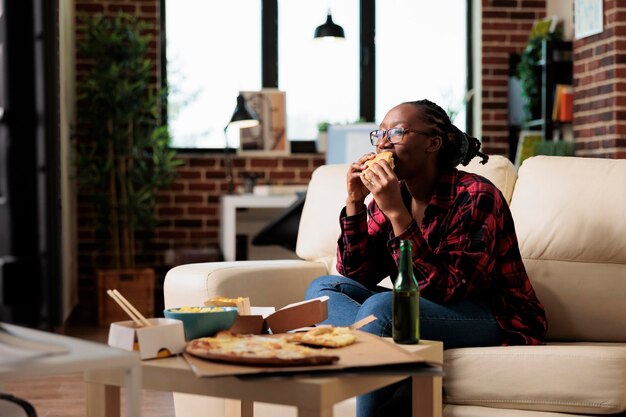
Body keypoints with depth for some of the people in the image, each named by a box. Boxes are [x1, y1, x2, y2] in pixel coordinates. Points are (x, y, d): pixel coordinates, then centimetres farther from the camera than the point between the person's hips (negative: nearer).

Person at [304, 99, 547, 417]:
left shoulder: (475, 196, -18)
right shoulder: (391, 194, 1)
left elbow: (445, 290, -25)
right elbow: (356, 275, 0)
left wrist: (397, 213, -29)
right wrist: (354, 202, -12)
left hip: (496, 320, -8)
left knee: (381, 306, -31)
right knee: (323, 288, -7)